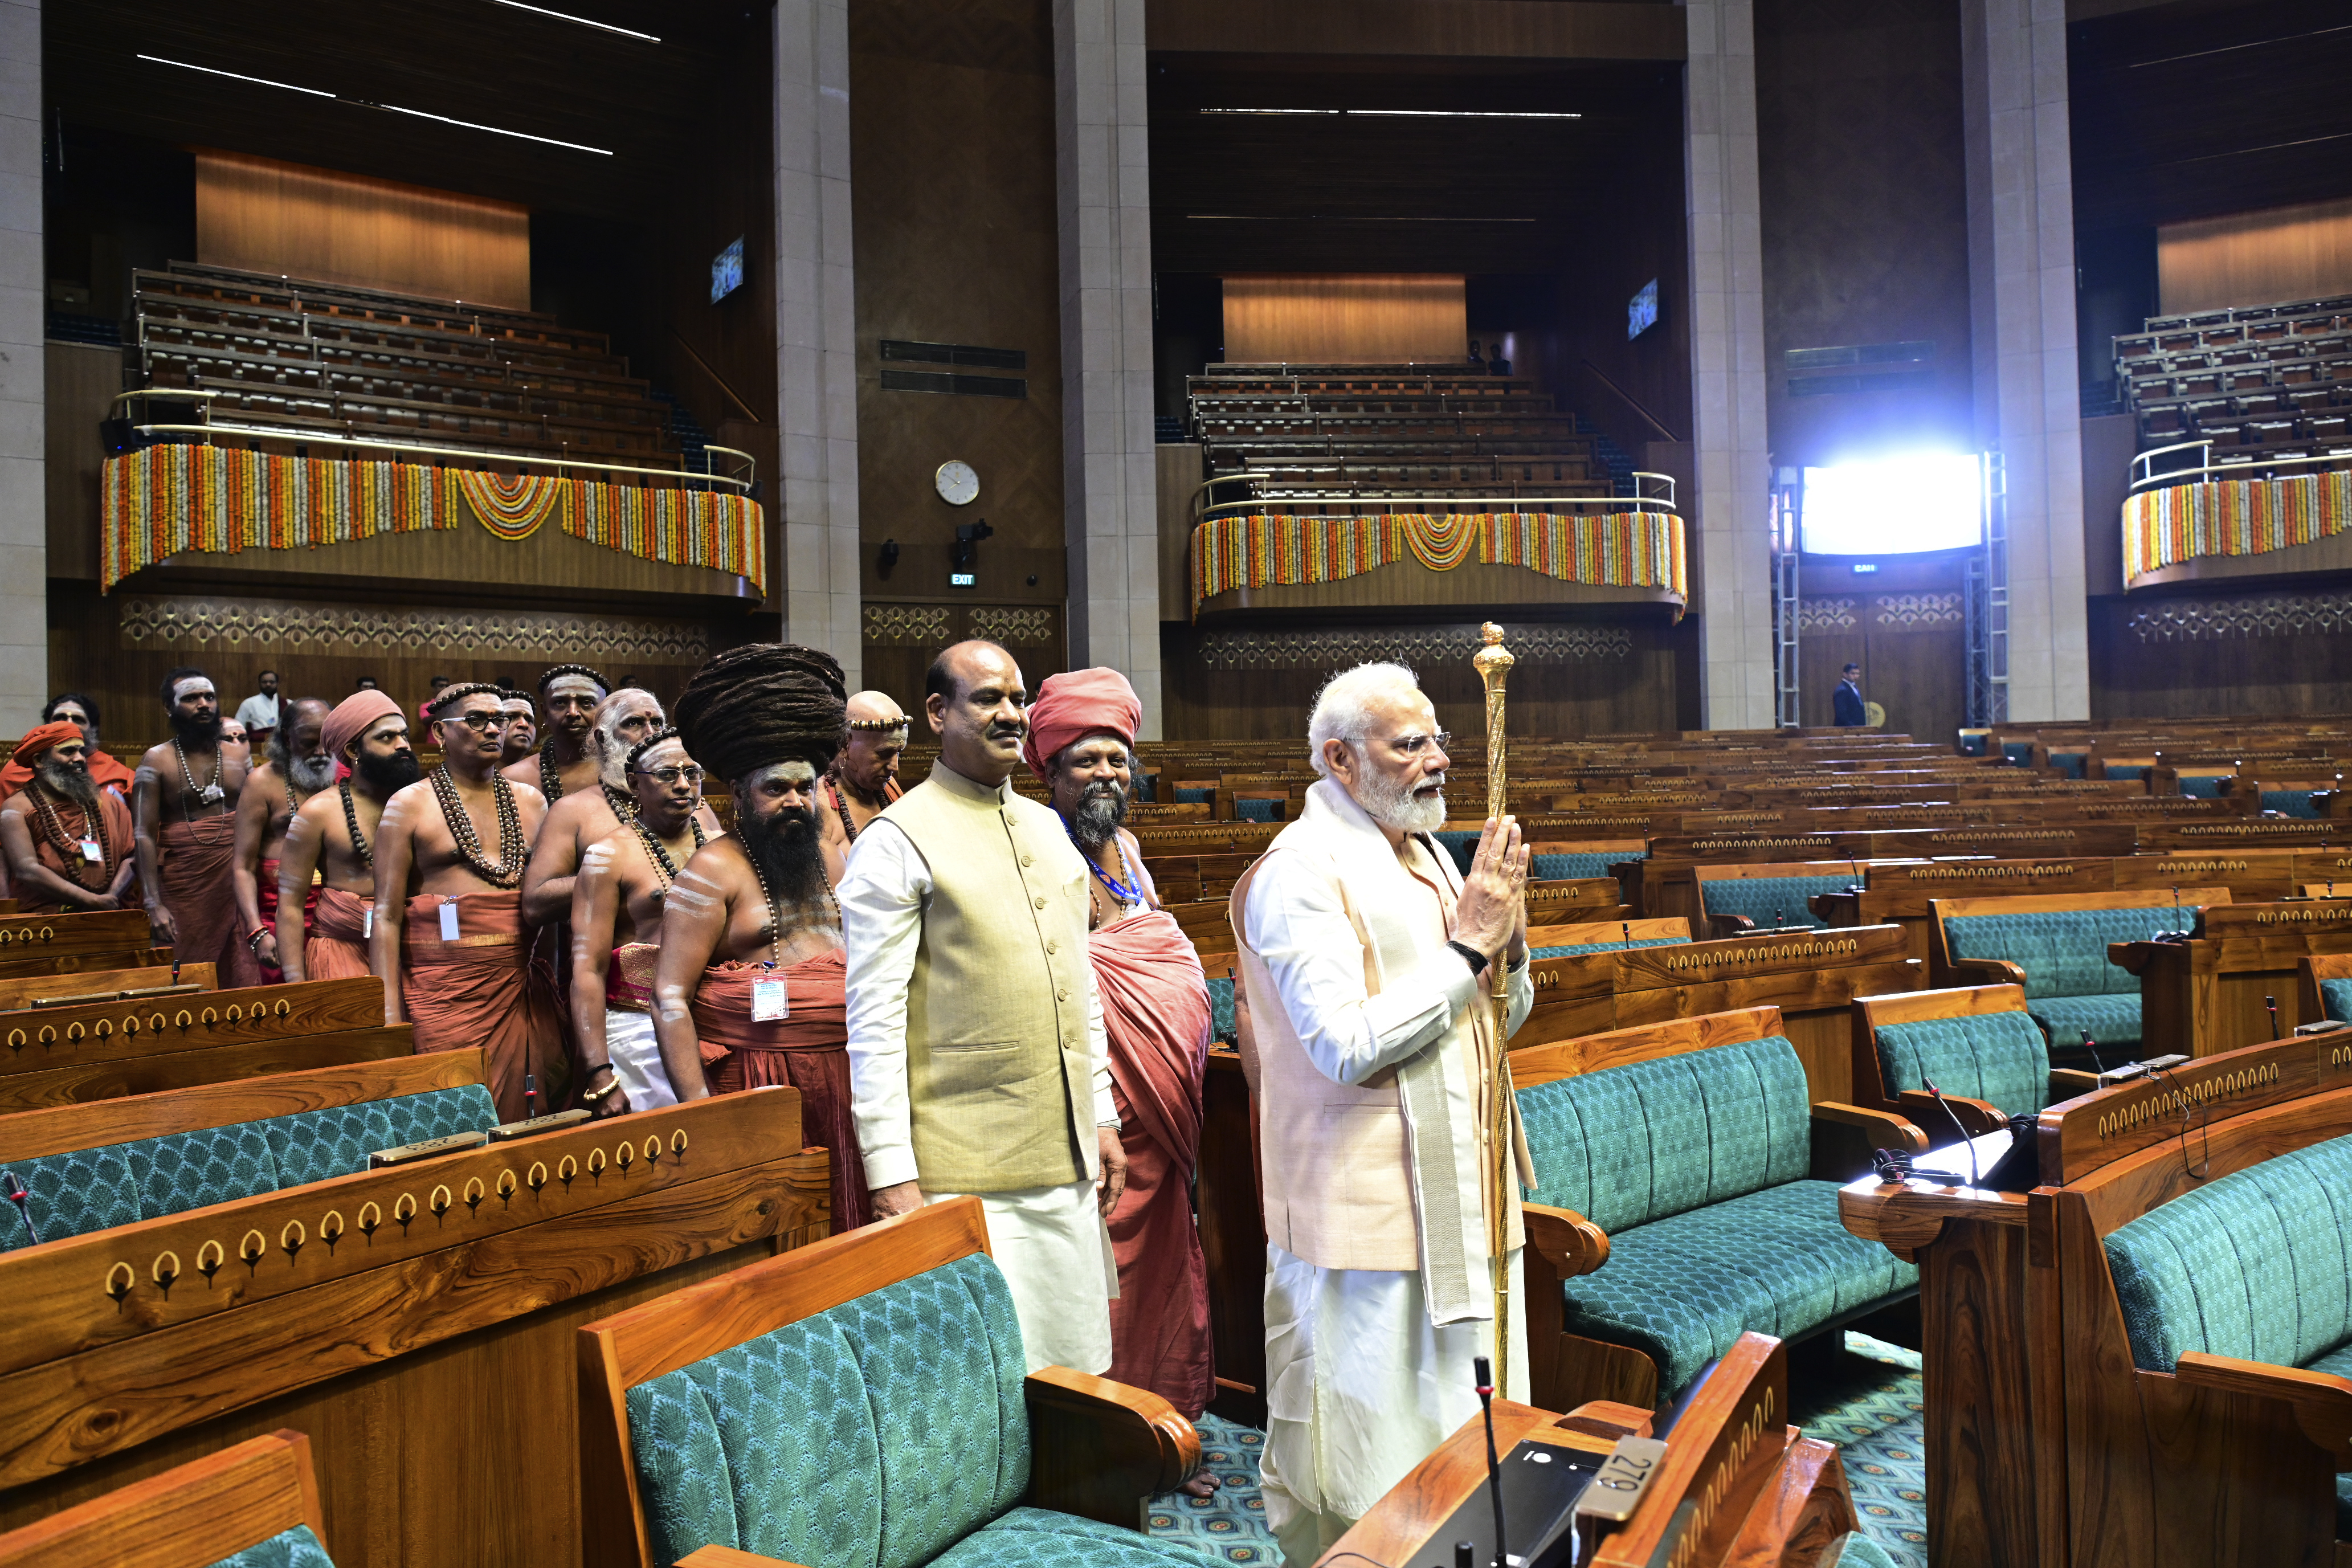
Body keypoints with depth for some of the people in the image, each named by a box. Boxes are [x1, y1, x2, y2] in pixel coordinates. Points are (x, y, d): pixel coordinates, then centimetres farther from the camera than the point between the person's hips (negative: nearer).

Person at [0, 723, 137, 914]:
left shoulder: (108, 803, 14)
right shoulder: (17, 809, 3)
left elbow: (131, 856, 9)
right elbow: (27, 871, -8)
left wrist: (111, 897, -9)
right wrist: (95, 901, -13)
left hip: (106, 919, 3)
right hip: (44, 919, -3)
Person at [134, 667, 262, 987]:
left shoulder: (239, 755, 11)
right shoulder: (157, 761, 2)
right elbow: (144, 835, -4)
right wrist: (153, 904, -13)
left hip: (237, 886, 2)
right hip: (184, 890, -2)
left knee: (244, 983, 0)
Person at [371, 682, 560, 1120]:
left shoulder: (530, 802, 13)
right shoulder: (409, 806, 2)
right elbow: (387, 915, -2)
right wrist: (390, 1014, -9)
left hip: (520, 984, 3)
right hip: (443, 991, -3)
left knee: (524, 1118, 3)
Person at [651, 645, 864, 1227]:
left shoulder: (828, 861, 13)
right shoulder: (714, 870, -5)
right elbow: (670, 998, -9)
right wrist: (700, 1111, -15)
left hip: (841, 1078, 6)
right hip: (754, 1081, -5)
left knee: (839, 1237, 7)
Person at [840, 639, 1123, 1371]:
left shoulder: (1047, 826, 13)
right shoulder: (897, 841, -8)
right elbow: (874, 1021, -12)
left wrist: (1102, 1118, 16)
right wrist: (892, 1175, -15)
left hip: (1068, 1162, 7)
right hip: (965, 1174, -6)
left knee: (1076, 1370, 13)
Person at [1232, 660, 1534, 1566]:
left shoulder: (1429, 855, 12)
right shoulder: (1302, 872, -16)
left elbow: (1500, 1021, 15)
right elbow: (1347, 1045, -25)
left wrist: (1507, 942, -6)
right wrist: (1466, 948, -19)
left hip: (1461, 1192, 9)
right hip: (1366, 1213, -8)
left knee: (1464, 1421, 19)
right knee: (1369, 1436, 5)